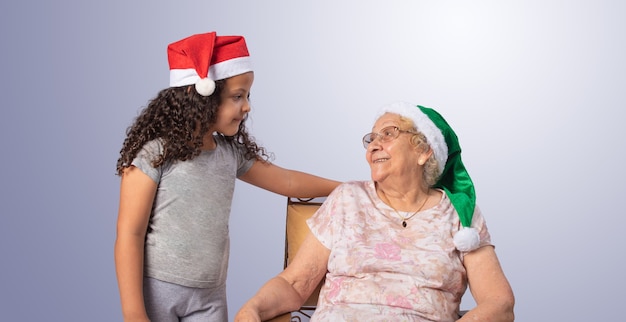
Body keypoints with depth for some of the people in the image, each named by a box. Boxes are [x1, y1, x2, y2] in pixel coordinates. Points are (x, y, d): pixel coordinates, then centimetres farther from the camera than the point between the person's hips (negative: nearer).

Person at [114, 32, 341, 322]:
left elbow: (286, 181, 15)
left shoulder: (232, 153, 3)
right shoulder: (154, 152, -14)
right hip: (155, 290, -5)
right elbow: (129, 235, -15)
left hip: (210, 296, 5)